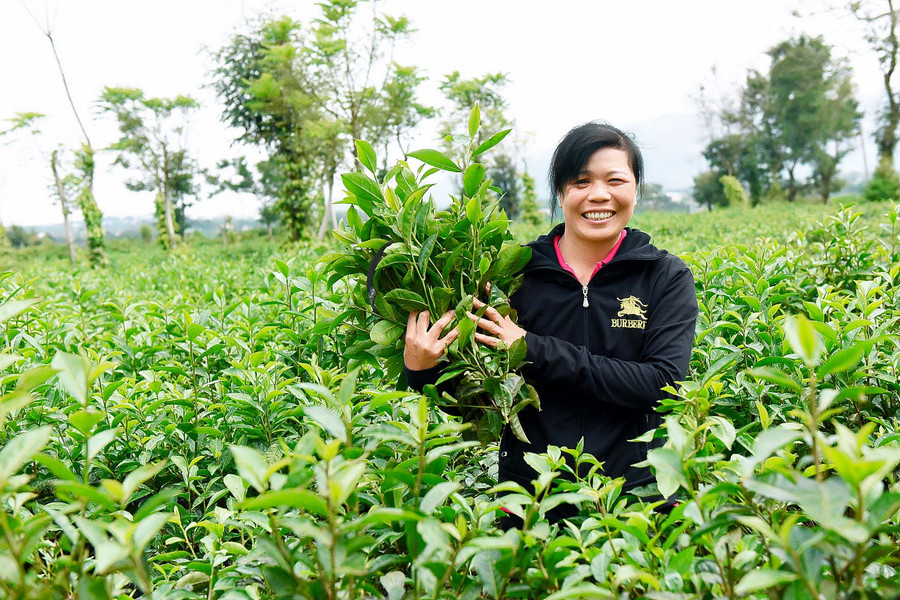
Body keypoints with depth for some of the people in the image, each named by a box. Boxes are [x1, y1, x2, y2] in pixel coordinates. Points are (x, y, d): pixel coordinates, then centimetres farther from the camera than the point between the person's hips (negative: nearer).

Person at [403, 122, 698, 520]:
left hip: (635, 491, 0)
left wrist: (537, 351, -19)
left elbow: (664, 381, -17)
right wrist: (421, 371, -20)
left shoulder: (667, 277, -3)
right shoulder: (516, 273, -3)